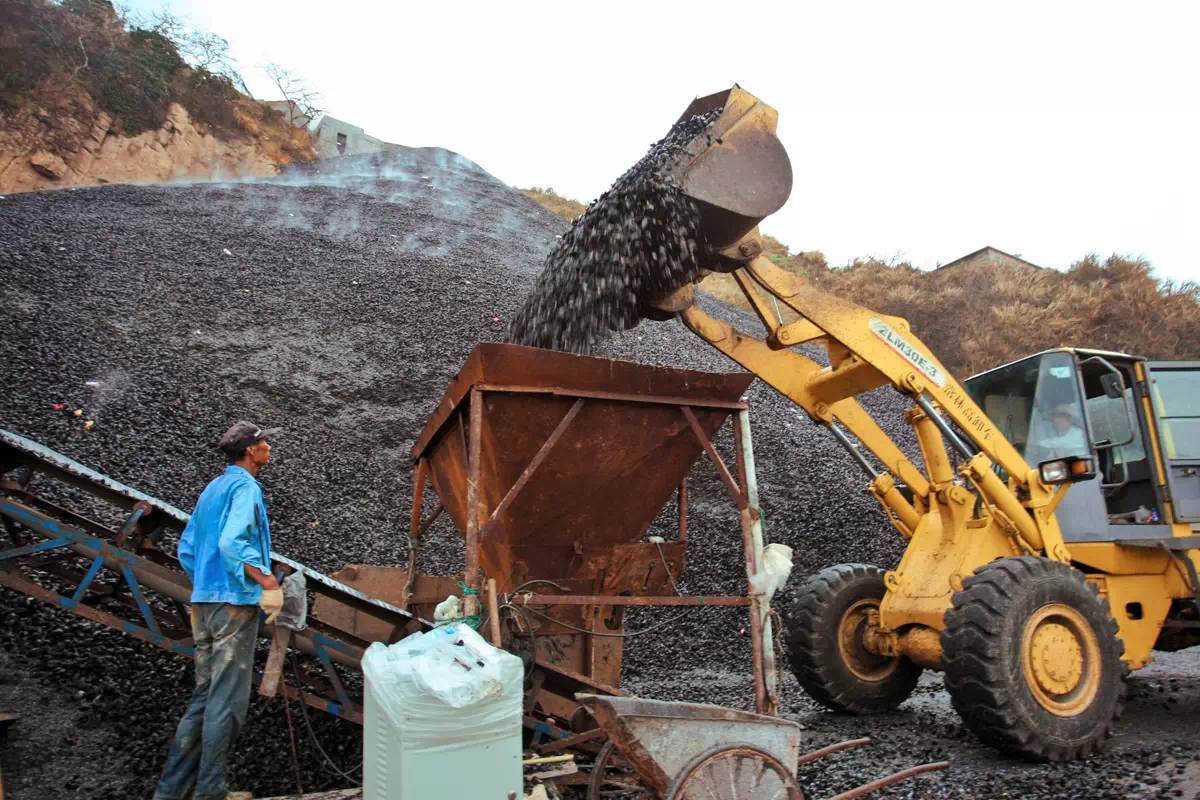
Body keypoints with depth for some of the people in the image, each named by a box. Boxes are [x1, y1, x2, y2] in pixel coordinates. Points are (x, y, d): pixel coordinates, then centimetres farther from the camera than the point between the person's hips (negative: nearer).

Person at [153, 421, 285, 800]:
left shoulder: (212, 489, 18)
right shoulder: (245, 487, -10)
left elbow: (186, 548, 20)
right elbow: (231, 543, -25)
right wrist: (269, 581, -22)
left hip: (204, 602, 9)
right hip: (235, 602, -9)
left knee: (205, 695, 15)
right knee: (227, 700, -2)